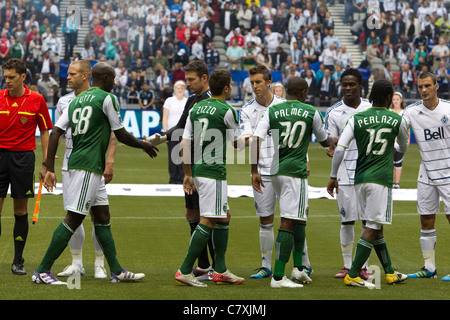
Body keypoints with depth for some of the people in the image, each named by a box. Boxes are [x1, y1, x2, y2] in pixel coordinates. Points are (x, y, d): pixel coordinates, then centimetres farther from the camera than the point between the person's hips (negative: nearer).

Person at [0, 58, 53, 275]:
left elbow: (45, 132, 6)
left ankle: (18, 261, 10)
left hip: (23, 157, -1)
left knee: (21, 212, 3)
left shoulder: (36, 100, 0)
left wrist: (45, 164, 2)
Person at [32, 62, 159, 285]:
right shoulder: (107, 98, -6)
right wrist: (144, 145, 15)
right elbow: (120, 134, -2)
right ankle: (42, 271, -10)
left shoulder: (76, 100, 15)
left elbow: (55, 133, 8)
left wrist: (50, 169, 8)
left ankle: (117, 271, 18)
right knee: (73, 219, -8)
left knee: (102, 217, 13)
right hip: (89, 166, -9)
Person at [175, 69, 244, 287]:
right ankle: (185, 271, -11)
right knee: (208, 221, -7)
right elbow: (236, 143, 6)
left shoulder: (196, 108, 11)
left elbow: (184, 144, 10)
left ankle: (220, 270, 17)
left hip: (197, 170, 8)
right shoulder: (226, 111, -9)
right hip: (213, 171, -8)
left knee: (224, 216, 16)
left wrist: (188, 174, 16)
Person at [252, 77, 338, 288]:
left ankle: (298, 266, 18)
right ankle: (278, 277, -10)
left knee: (299, 218, 20)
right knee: (289, 222, -6)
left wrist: (255, 171, -2)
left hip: (274, 171, 5)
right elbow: (324, 141, 17)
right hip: (294, 171, -5)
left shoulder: (271, 111, 5)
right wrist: (337, 140, 40)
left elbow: (257, 140, -6)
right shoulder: (311, 113, 1)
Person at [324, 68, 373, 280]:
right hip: (345, 172, -1)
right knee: (347, 220, 1)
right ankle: (347, 266, 11)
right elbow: (330, 142, -1)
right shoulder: (333, 113, 1)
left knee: (368, 220, 1)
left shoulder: (371, 109, 5)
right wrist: (331, 150, -24)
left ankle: (364, 266, 9)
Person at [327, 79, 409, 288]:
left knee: (376, 226, 13)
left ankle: (390, 273, 22)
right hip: (381, 179, -4)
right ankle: (352, 275, -9)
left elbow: (339, 148, -4)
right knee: (372, 228, -4)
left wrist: (333, 176, 5)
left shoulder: (356, 119, 4)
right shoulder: (397, 120, 2)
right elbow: (403, 148, 19)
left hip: (360, 178, 4)